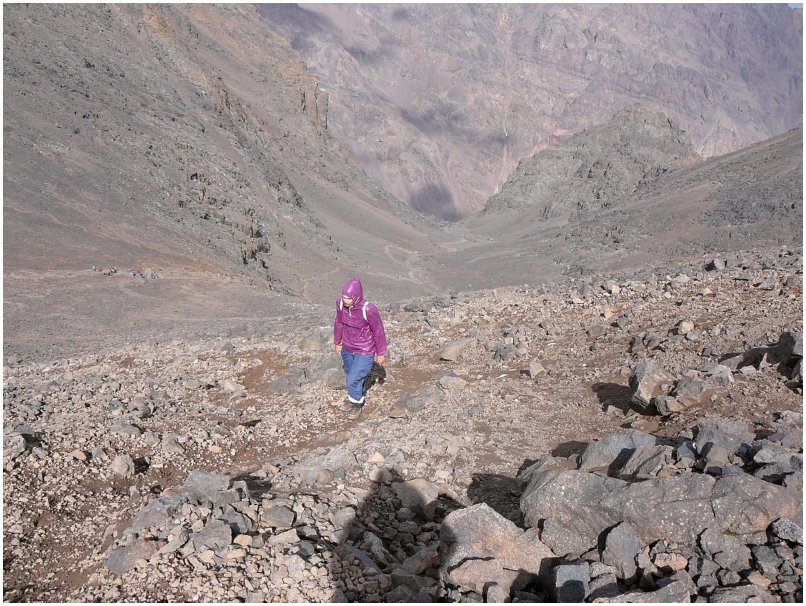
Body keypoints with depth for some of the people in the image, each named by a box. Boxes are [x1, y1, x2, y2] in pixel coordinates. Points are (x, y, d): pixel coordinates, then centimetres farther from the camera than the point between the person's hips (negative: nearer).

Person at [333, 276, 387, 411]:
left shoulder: (368, 310, -33)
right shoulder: (340, 304, -18)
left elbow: (378, 332, -18)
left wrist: (381, 354, -7)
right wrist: (337, 342, 15)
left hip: (364, 352, -5)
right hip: (347, 348, 5)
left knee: (353, 379, -1)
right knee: (349, 374, 24)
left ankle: (356, 400, 31)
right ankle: (354, 396, 53)